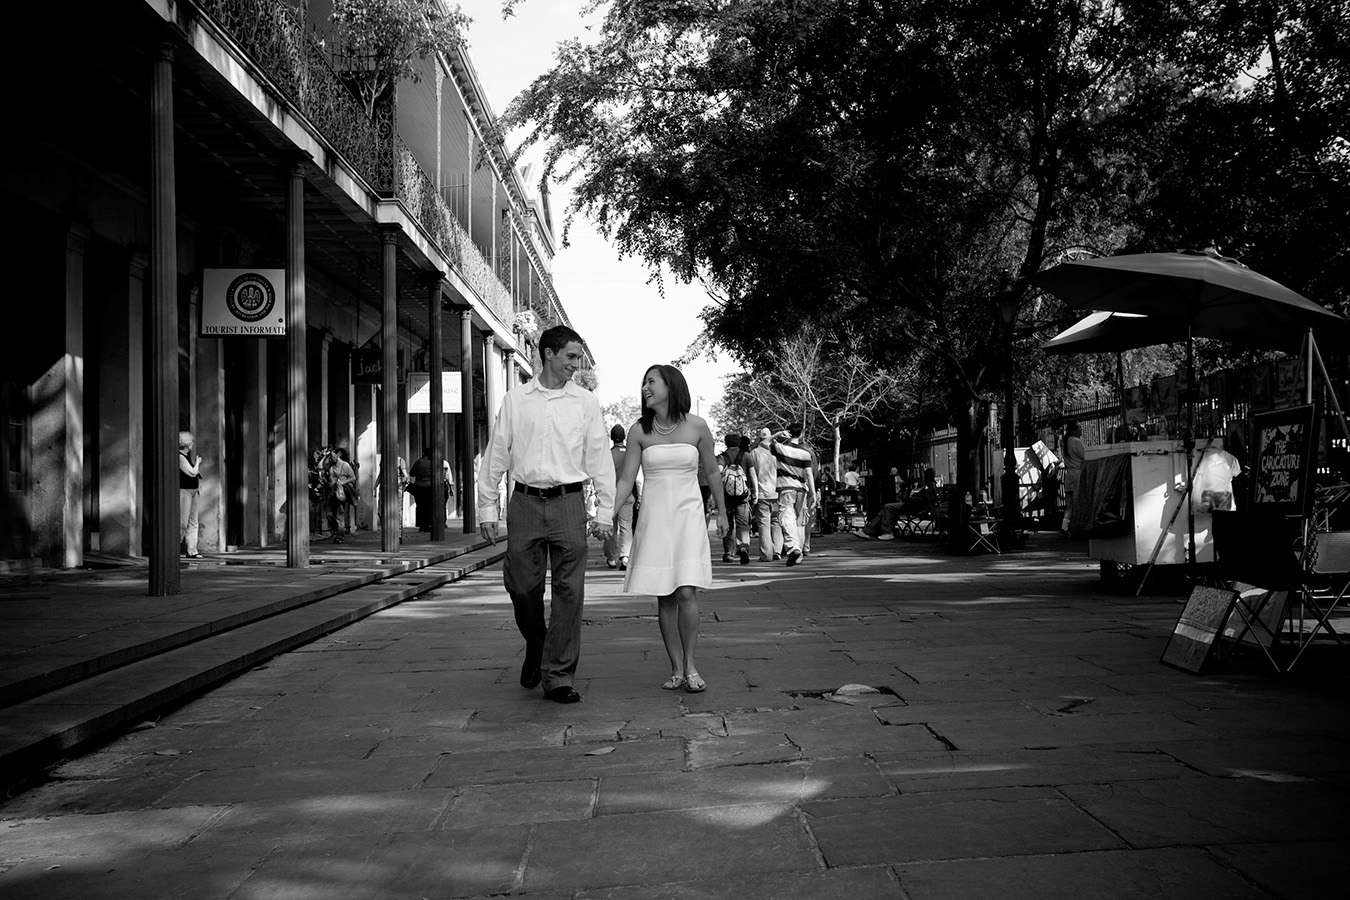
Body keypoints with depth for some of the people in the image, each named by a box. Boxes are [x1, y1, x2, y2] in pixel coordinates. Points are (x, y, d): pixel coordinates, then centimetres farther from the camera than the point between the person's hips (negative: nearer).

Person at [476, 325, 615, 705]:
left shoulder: (585, 402, 7)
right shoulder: (515, 399, 6)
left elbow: (600, 459, 6)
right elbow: (495, 454, 8)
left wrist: (604, 512, 2)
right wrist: (487, 508, 5)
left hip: (567, 502, 0)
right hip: (525, 502, 0)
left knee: (568, 591, -2)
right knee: (521, 586, 3)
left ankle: (559, 676, 6)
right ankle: (536, 647, 31)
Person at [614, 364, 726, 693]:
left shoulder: (697, 427, 0)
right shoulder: (639, 431, 2)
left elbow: (711, 472, 13)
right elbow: (626, 480, 2)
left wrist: (722, 512, 21)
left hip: (689, 516, -1)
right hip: (653, 518, 1)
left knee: (687, 592, -13)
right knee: (665, 598, 1)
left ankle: (690, 665, -1)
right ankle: (677, 668, 9)